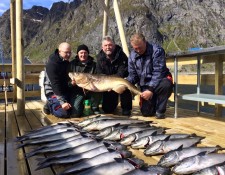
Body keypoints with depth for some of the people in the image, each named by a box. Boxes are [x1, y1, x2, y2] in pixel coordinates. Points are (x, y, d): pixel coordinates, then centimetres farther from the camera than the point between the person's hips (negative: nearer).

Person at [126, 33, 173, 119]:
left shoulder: (157, 51, -17)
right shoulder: (132, 56, 0)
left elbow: (158, 72, -23)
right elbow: (132, 75, 3)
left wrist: (151, 89, -31)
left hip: (159, 81, -3)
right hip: (145, 86, 4)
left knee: (166, 84, -40)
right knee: (146, 113, -8)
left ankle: (160, 111, -14)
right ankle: (154, 101, 29)